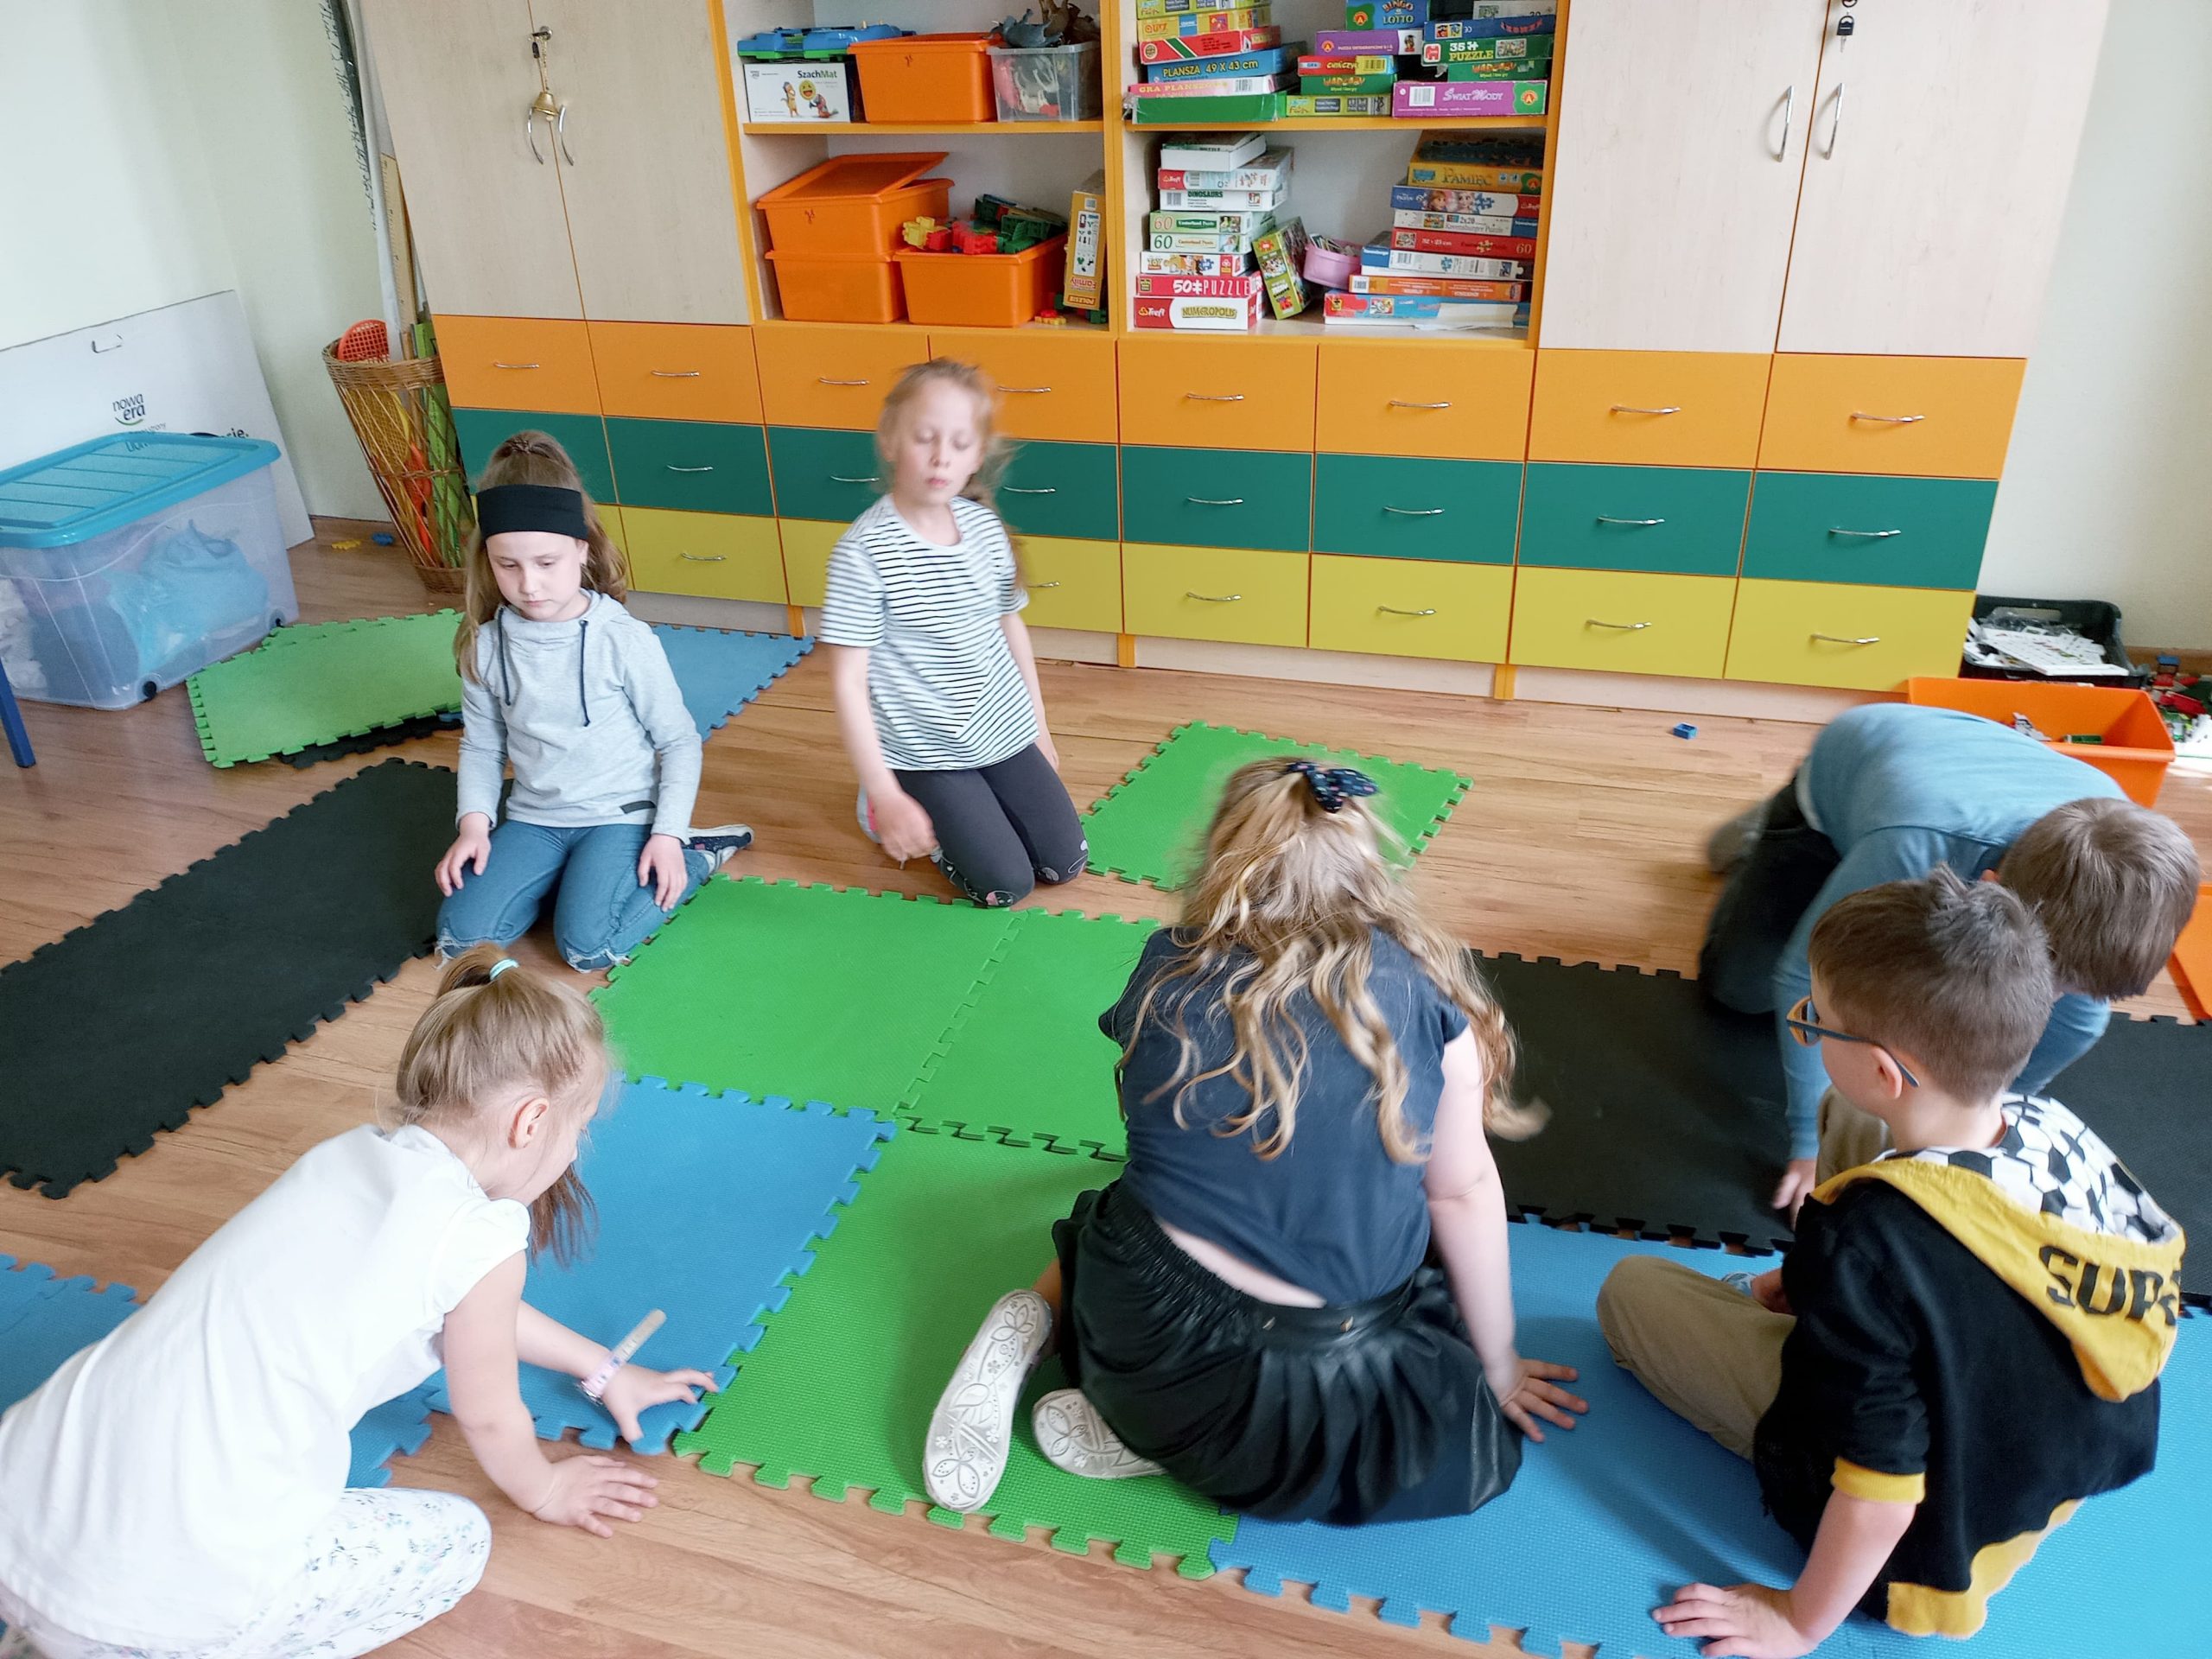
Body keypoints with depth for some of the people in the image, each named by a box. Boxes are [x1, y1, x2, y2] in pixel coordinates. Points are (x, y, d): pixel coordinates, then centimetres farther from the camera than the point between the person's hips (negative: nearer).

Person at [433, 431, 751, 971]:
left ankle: (694, 856, 2)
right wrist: (474, 821, -6)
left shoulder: (625, 640, -16)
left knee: (587, 947, -23)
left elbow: (680, 741, -7)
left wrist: (668, 832, -14)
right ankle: (564, 876, 13)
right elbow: (481, 744, 9)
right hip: (534, 818, 5)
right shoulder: (484, 645, -4)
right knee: (459, 938, -11)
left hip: (620, 812, -4)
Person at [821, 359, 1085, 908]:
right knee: (1006, 885, -6)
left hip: (1006, 732, 6)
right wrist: (886, 795, -18)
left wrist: (1039, 730, 15)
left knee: (1065, 862, 6)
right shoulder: (864, 550, -20)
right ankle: (891, 813, 17)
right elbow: (848, 682, -18)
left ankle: (958, 810, 29)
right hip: (926, 752, -5)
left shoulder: (986, 526, -3)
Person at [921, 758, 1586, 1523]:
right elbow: (1463, 1192, 2)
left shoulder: (1169, 965, 1)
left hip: (1137, 1326, 5)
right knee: (1485, 1432, 21)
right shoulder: (1421, 983, -5)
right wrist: (1498, 1368, 17)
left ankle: (1034, 1321, 7)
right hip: (1309, 1382, -5)